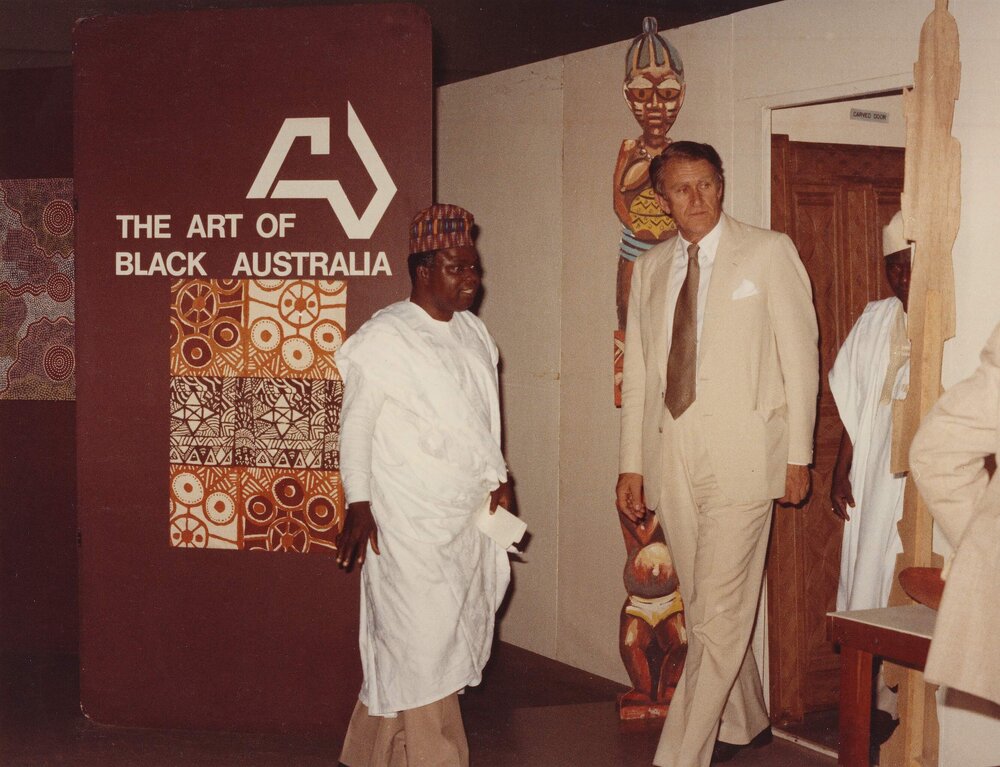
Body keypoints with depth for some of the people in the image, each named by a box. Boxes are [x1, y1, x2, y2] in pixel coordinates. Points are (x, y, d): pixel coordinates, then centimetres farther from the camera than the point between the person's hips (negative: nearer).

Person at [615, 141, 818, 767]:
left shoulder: (769, 253, 0)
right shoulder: (650, 269, 14)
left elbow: (800, 357, -1)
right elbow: (638, 374, 15)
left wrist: (798, 455, -5)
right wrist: (631, 466, 11)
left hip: (741, 456, -5)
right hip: (672, 459, 5)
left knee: (720, 614, -8)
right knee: (705, 608, 11)